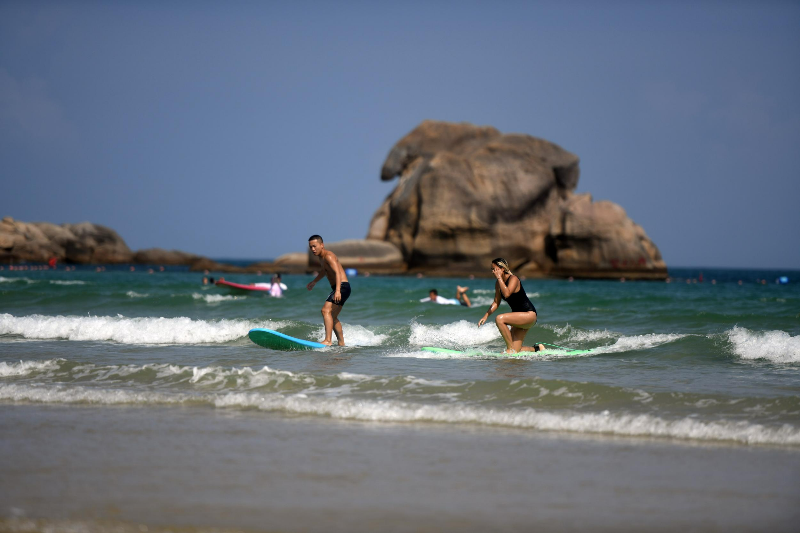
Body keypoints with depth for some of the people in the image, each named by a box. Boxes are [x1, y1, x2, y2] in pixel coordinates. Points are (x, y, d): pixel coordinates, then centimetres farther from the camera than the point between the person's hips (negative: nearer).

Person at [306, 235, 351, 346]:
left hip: (342, 287, -11)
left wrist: (337, 290, -43)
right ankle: (341, 343, 27)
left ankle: (328, 340, -31)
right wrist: (314, 282, 49)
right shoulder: (321, 258, 15)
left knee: (326, 310, -23)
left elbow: (337, 272, -30)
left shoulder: (328, 256, -16)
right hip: (338, 288, 11)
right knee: (332, 317, 19)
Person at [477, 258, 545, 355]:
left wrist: (499, 277, -28)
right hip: (519, 317, 8)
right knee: (515, 351, 2)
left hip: (529, 315, -8)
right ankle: (536, 348, 29)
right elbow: (496, 303, 14)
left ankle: (510, 349, -19)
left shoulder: (513, 279, -17)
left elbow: (507, 294, -36)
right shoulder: (498, 283, 6)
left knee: (499, 319, -29)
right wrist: (486, 316, 3)